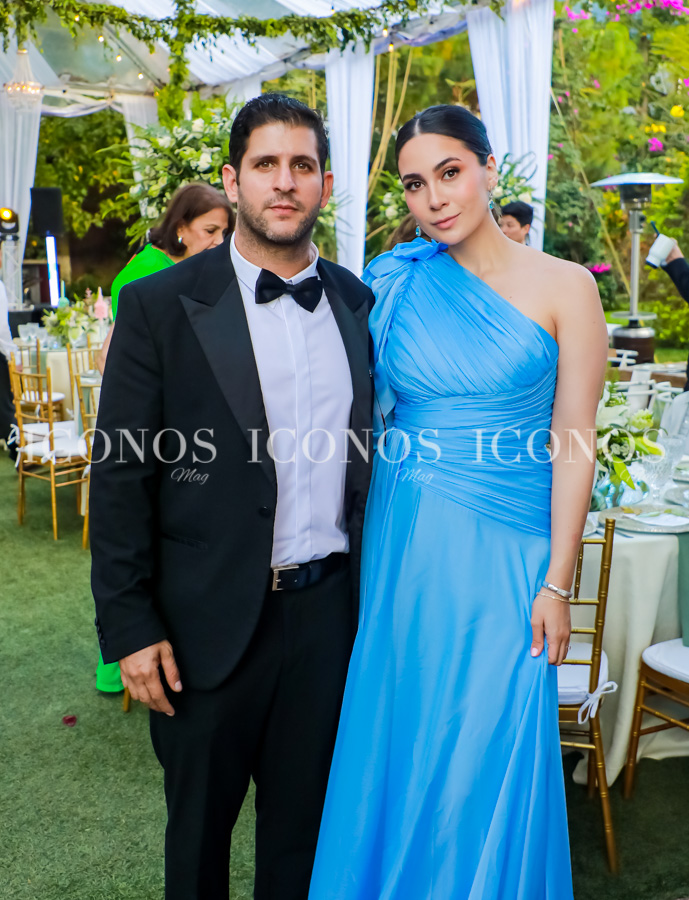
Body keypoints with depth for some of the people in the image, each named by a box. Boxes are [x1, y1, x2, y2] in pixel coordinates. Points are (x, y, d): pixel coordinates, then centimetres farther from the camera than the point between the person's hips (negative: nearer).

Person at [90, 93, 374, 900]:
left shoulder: (358, 304, 4)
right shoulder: (161, 306, -7)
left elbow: (368, 447, 9)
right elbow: (121, 476, -7)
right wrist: (129, 625, -10)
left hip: (328, 611, 3)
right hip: (211, 620, -2)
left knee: (305, 820, 20)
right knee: (199, 823, 18)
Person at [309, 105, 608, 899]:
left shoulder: (563, 287, -3)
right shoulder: (396, 285, 5)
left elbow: (573, 444, -4)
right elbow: (360, 416, 9)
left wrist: (557, 584, -7)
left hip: (501, 554, -2)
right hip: (400, 544, 3)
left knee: (488, 753, 7)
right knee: (396, 739, 14)